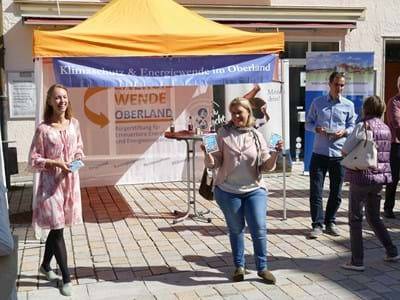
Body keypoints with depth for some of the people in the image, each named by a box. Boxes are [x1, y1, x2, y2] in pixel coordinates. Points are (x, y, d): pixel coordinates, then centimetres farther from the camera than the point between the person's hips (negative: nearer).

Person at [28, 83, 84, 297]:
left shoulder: (74, 124, 3)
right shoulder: (43, 129, -12)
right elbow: (33, 160, -9)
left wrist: (78, 158, -5)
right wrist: (56, 163, -20)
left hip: (70, 180, 5)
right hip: (51, 182, -5)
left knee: (57, 227, 16)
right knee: (57, 229, -2)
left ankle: (45, 265, 37)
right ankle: (66, 278, 8)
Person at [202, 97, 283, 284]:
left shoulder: (256, 136, 1)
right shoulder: (223, 133, -2)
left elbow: (266, 166, 2)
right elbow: (214, 164, -2)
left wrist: (275, 154, -15)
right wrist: (208, 153, -22)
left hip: (254, 190, 1)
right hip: (227, 191, 0)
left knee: (259, 229, -3)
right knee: (236, 229, 11)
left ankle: (262, 268, 14)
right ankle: (239, 266, 28)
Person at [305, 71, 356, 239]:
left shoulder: (348, 105, 6)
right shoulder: (317, 103, 4)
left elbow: (352, 126, 8)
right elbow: (308, 123, 8)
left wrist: (344, 132, -13)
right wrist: (317, 129, -12)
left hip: (339, 154, 1)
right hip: (319, 153, -1)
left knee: (336, 192, 8)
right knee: (316, 191, -2)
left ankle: (330, 223, 23)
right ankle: (317, 225, 7)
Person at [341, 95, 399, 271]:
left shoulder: (363, 126, -13)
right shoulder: (386, 129, 8)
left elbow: (344, 151, -13)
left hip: (361, 178, -7)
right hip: (380, 177, 7)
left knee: (355, 218, 3)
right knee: (374, 217, 22)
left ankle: (357, 261, 5)